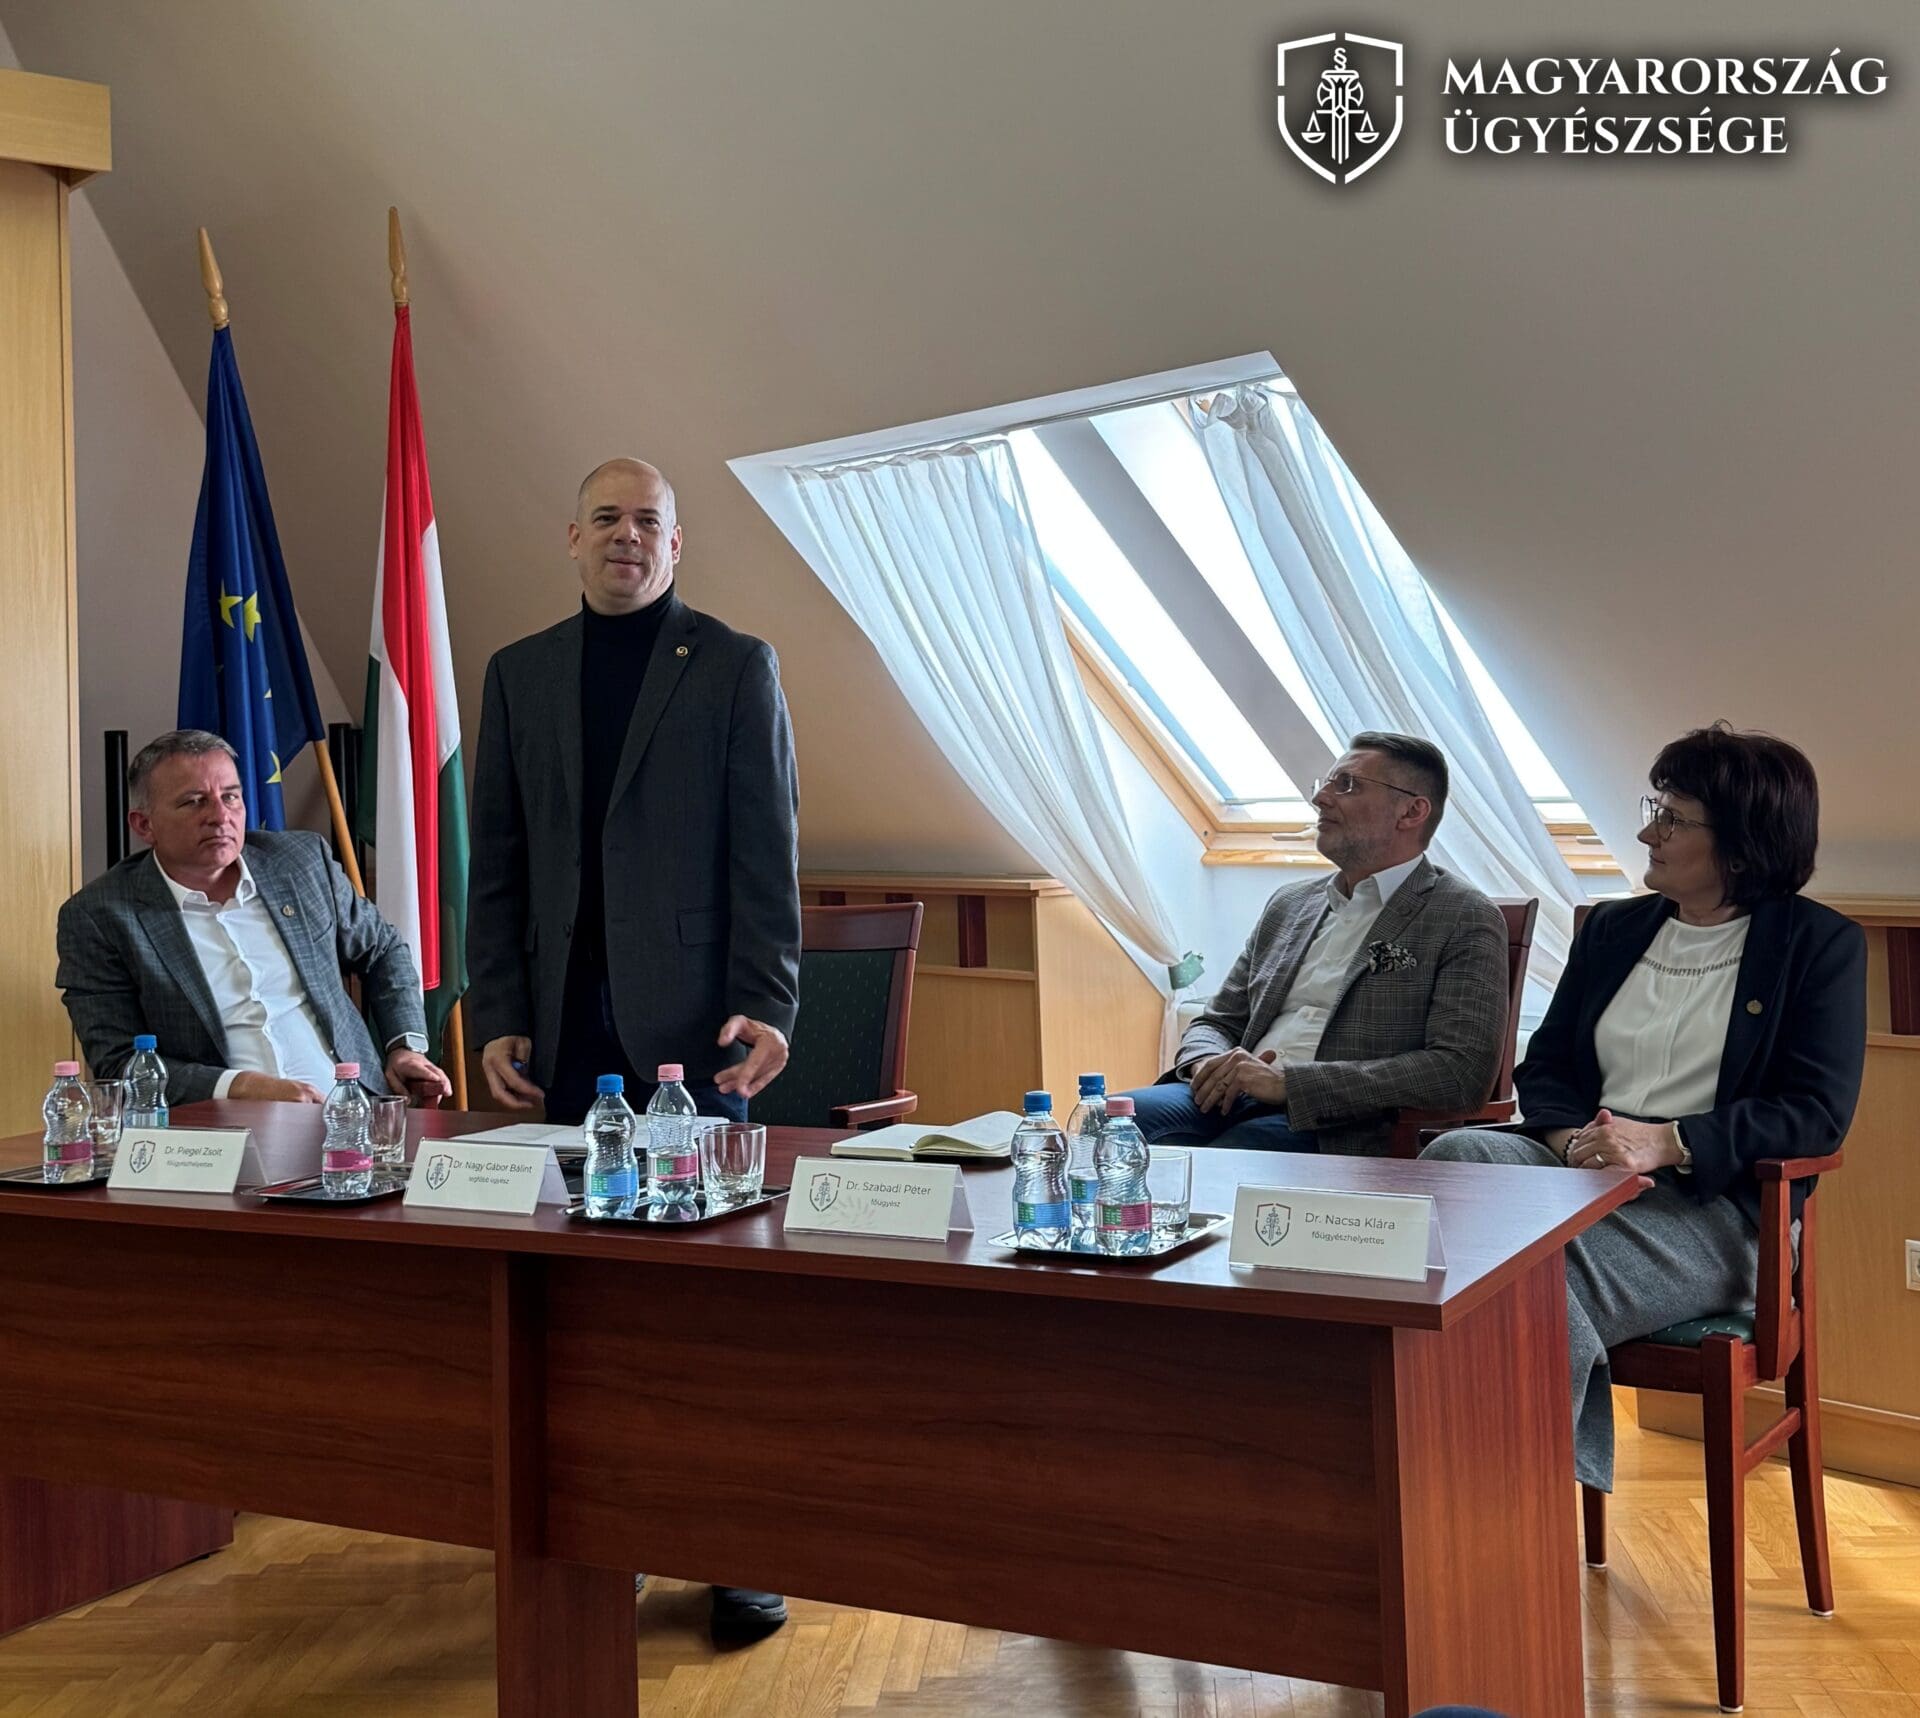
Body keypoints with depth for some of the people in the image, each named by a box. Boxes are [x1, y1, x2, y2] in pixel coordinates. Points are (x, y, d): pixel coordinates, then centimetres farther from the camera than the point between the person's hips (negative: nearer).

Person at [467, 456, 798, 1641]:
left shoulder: (736, 666, 3)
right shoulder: (520, 674, 13)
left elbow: (768, 852, -2)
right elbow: (498, 863, 11)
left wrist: (765, 1006, -12)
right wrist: (498, 1014, 3)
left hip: (689, 1020, -3)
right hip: (565, 1027, 3)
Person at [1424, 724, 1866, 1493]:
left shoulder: (1820, 943, 5)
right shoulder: (1612, 928, 20)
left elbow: (1818, 1111, -5)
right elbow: (1542, 1066, 15)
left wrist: (1666, 1142, -18)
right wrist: (1573, 1139, -9)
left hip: (1713, 1205, -5)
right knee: (1455, 1155, -30)